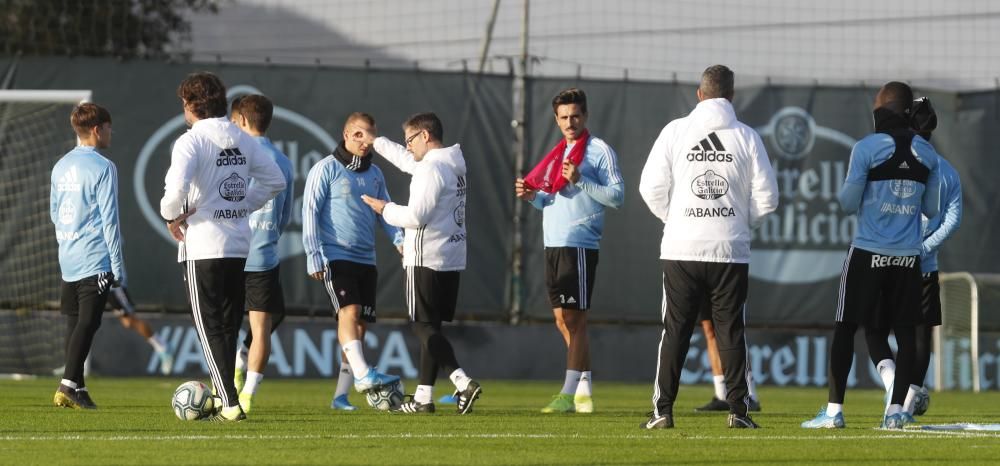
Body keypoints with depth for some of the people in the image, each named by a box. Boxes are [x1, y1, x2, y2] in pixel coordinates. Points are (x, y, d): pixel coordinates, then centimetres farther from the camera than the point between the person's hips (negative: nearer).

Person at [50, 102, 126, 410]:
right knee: (87, 323, -8)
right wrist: (118, 268, -8)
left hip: (67, 260, 7)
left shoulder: (61, 166, 11)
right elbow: (109, 220, -12)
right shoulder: (103, 168, -10)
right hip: (95, 260, -7)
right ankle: (69, 385, -17)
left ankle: (77, 388, 12)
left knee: (75, 323, 11)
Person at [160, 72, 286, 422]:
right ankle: (223, 396, 16)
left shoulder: (191, 141, -12)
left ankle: (230, 404, -9)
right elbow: (275, 180, 15)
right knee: (229, 325, 13)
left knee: (210, 328, -3)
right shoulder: (242, 140, 9)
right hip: (240, 245, 6)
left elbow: (177, 187, -27)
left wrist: (171, 215, -8)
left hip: (203, 245, -6)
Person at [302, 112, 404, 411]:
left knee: (360, 324, 2)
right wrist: (314, 255, -12)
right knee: (349, 310, -23)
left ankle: (340, 395, 7)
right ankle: (363, 374, -36)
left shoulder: (375, 174, 15)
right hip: (335, 257, -6)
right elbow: (310, 212, -6)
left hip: (366, 260, 6)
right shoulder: (327, 169, -3)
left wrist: (399, 240, -1)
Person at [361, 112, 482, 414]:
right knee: (430, 327, 13)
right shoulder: (452, 165, 15)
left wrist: (386, 209, -3)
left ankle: (463, 383, -22)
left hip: (426, 261, -9)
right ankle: (424, 397, 14)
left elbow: (416, 215, -20)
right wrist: (376, 142, 40)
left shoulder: (432, 169, -15)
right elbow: (408, 161, 33)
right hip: (451, 258, 9)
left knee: (423, 327, -7)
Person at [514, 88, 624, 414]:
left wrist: (580, 180, -19)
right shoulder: (560, 152, 19)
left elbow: (617, 196, -11)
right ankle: (585, 386, 17)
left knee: (574, 318, -9)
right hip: (553, 243, 8)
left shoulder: (599, 150, -4)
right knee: (562, 318, 10)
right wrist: (533, 196, 6)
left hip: (579, 245, -8)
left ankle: (570, 393, -9)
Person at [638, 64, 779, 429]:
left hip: (682, 248, 0)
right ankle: (738, 409, 2)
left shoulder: (675, 131, -1)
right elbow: (766, 197, 0)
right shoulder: (746, 137, 0)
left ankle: (663, 410, 2)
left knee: (675, 331, 5)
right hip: (731, 250, 0)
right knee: (731, 331, 6)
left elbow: (651, 188, -2)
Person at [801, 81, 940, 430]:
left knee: (845, 329, 3)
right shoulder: (927, 154, 4)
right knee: (905, 332, 8)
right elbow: (931, 209, 11)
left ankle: (834, 410, 1)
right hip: (908, 256, 3)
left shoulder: (866, 149, -9)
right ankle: (895, 412, 5)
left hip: (868, 254, -3)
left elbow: (849, 203, -7)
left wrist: (842, 193, 15)